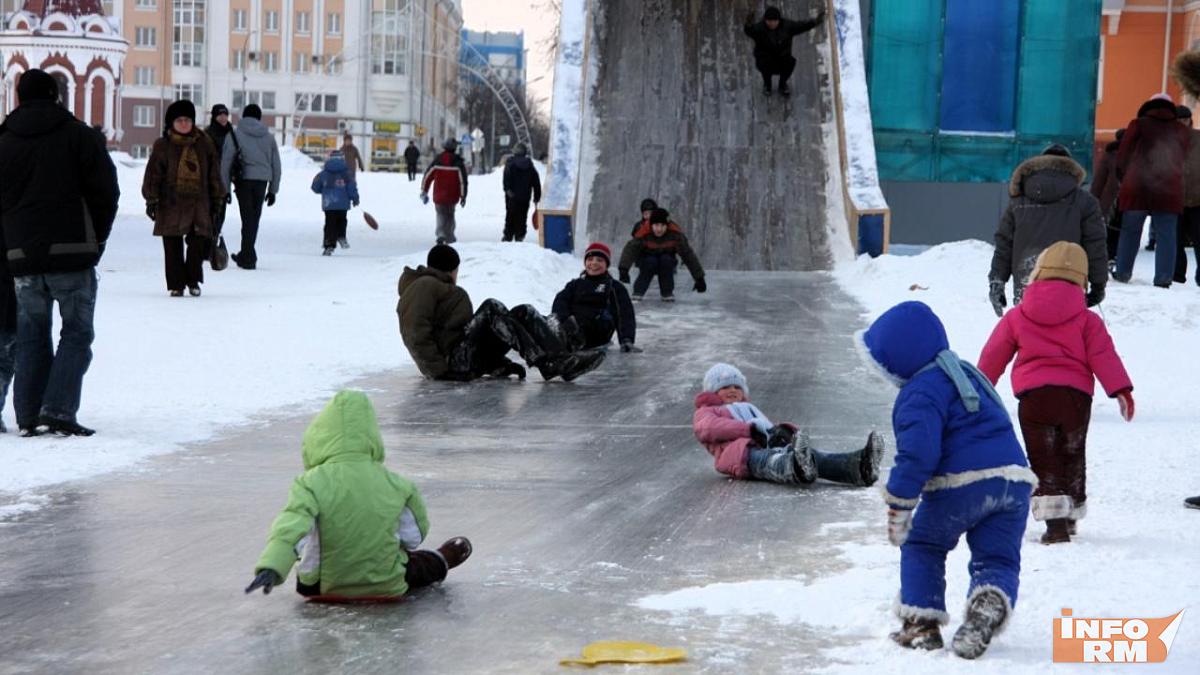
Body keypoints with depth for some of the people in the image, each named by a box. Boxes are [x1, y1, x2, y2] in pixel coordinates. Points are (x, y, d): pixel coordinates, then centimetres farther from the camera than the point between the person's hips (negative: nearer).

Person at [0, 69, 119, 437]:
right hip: (72, 252, -3)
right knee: (77, 331, 1)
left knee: (31, 335, 11)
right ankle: (58, 410, -11)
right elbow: (105, 190, -2)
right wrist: (96, 239, 8)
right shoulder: (80, 135, 0)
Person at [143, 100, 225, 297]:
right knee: (173, 245, 1)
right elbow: (153, 174, 2)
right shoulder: (163, 146, 1)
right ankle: (176, 284, 11)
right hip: (171, 202, -1)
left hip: (198, 202, 1)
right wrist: (152, 200, -4)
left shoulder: (204, 144, 9)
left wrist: (217, 200, 14)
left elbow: (213, 174, 15)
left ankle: (193, 279, 11)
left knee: (200, 240, -8)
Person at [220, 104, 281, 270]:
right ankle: (246, 255, 22)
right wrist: (273, 190, 19)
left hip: (244, 179, -3)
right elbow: (276, 166, 14)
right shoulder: (268, 137, 12)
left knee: (248, 218, 0)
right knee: (254, 219, 12)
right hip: (262, 181, 3)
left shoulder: (234, 135, 3)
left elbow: (225, 163, -1)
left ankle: (248, 258, -4)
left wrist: (225, 189, 2)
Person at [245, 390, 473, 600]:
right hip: (387, 586, 1)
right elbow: (415, 535, 4)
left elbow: (291, 526, -33)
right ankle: (438, 563, 67)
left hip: (323, 588, -1)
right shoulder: (394, 484, -8)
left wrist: (270, 567, -44)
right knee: (414, 564, 35)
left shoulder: (312, 483, -18)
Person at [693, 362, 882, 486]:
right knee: (767, 460, -42)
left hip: (773, 447, 5)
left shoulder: (751, 410, 48)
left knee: (813, 455, -28)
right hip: (742, 451, -5)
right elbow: (708, 428, 2)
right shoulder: (705, 412, 30)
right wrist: (751, 430, -10)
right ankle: (798, 470, -80)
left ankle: (859, 467, -58)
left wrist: (784, 431, 0)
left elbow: (770, 429, 29)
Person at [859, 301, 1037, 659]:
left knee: (921, 546, 15)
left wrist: (898, 509, -11)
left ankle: (922, 622, 9)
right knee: (997, 558, 8)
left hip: (960, 483, -7)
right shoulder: (963, 371, 23)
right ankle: (991, 602, -23)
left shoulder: (919, 395, -7)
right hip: (1014, 480, 7)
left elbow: (917, 456, -17)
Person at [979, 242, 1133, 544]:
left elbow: (993, 356, 13)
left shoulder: (1016, 318, 6)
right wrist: (1121, 390, -3)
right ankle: (1071, 513, 29)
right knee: (1072, 456, 19)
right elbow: (1103, 356, -3)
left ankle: (1055, 520, -14)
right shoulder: (1087, 320, 5)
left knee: (1044, 460, 0)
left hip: (1034, 395, -1)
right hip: (1075, 395, 1)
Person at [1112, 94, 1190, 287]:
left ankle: (1123, 273, 13)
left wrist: (1125, 178, 17)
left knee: (1130, 232, 9)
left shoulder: (1139, 125, 2)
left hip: (1136, 190, -1)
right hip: (1169, 191, 1)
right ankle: (1163, 278, -1)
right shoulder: (1182, 132, 10)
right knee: (1166, 235, 4)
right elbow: (1181, 161, 14)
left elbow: (1122, 157, 3)